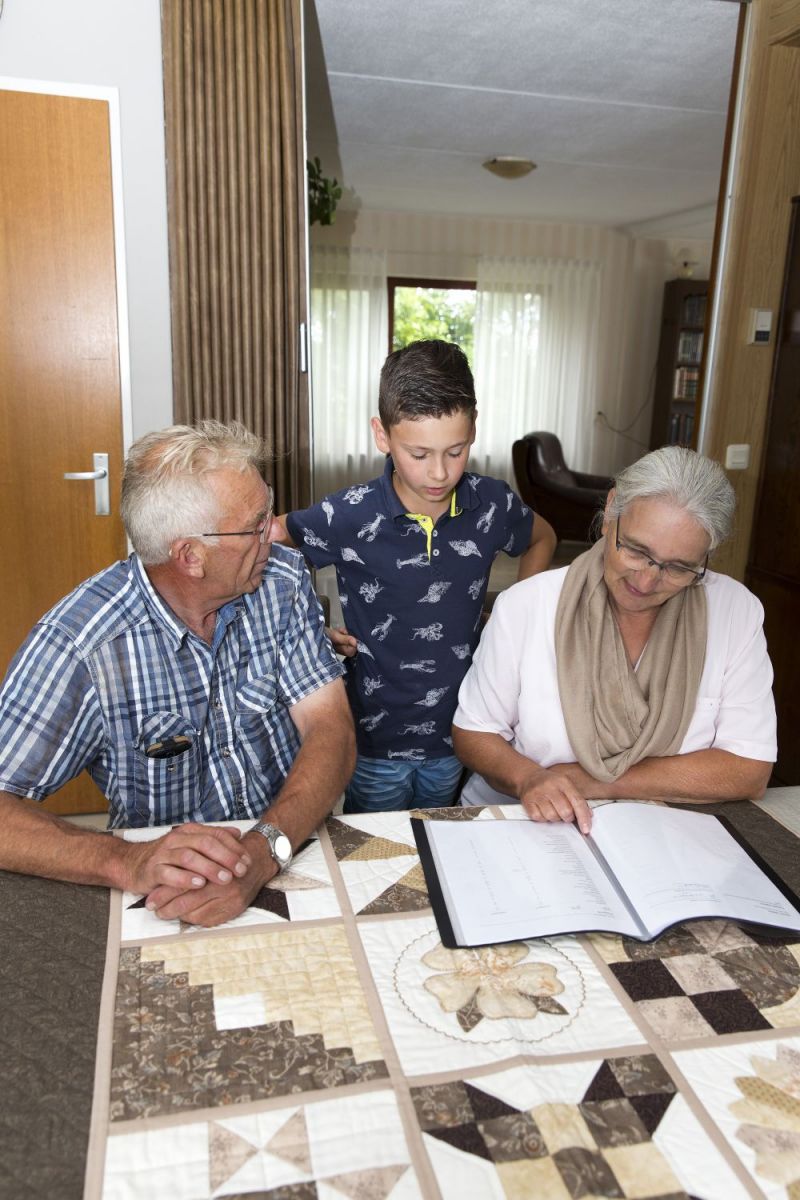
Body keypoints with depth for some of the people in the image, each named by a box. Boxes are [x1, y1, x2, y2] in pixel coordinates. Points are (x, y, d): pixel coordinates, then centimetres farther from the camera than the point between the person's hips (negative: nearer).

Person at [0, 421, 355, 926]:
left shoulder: (284, 581, -9)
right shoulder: (79, 642, -20)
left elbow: (332, 732, -13)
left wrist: (268, 846, -29)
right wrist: (125, 861, -35)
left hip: (292, 857, 0)